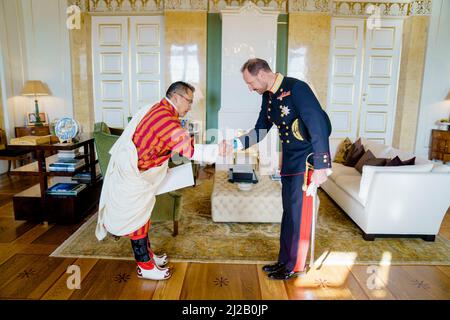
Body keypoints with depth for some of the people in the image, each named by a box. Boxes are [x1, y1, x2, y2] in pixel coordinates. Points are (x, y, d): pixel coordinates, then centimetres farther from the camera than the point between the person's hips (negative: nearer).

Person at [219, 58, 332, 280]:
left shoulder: (296, 88, -19)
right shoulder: (268, 97, 6)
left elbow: (319, 125, -23)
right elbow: (260, 131, 9)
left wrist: (321, 166, -24)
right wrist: (234, 144, -6)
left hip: (307, 161, -8)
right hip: (289, 161, 8)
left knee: (299, 213, 2)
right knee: (288, 212, 15)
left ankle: (296, 266, 20)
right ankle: (285, 260, 30)